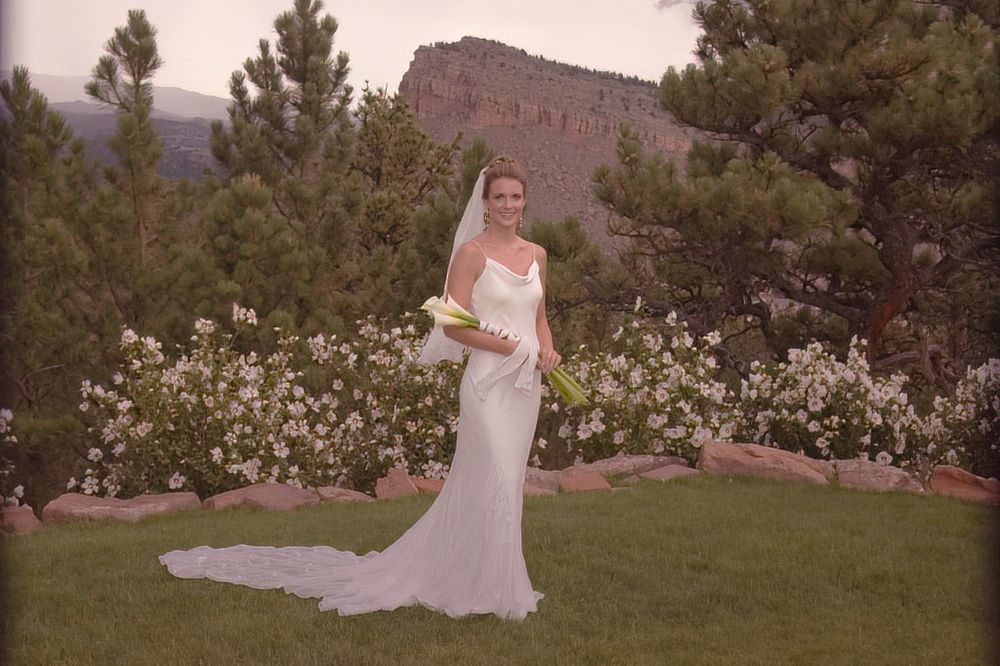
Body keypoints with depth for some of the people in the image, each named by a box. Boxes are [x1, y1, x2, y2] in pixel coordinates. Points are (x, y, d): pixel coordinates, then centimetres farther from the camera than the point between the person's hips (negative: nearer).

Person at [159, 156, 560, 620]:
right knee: (495, 485, -7)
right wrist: (519, 349, -17)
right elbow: (455, 325, -14)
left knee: (496, 486, 12)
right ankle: (493, 589, 7)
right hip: (490, 382, -6)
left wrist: (548, 349, -1)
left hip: (527, 385, 7)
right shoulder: (471, 253, -8)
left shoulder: (536, 255, 12)